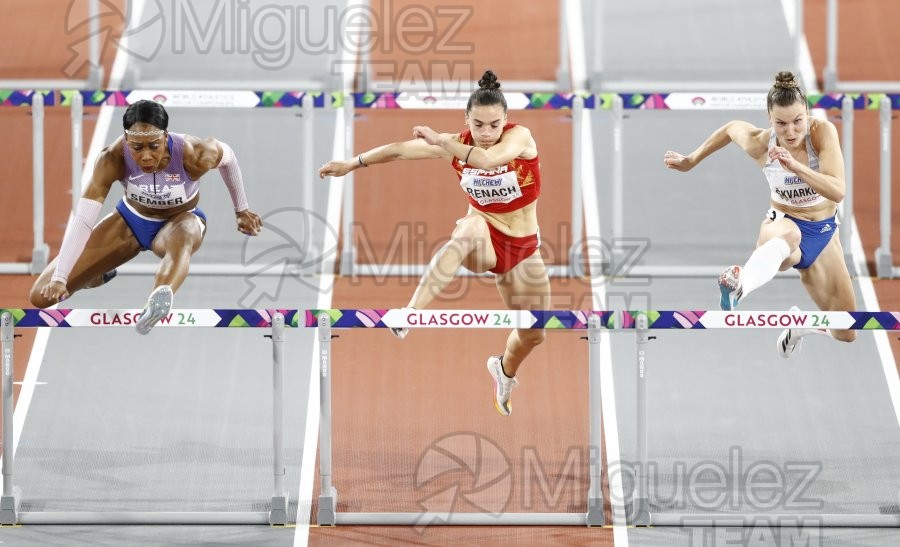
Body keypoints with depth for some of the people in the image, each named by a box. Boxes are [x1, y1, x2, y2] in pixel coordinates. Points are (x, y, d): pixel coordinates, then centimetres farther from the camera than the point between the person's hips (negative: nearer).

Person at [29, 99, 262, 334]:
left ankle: (159, 301, -75)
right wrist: (59, 278, -41)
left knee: (183, 236, -44)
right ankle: (101, 275, 28)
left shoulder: (194, 155, -31)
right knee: (42, 295, -6)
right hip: (131, 220, 2)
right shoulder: (113, 159, -31)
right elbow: (82, 218, -34)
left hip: (180, 221, -2)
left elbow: (227, 156, -7)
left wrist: (241, 209, 8)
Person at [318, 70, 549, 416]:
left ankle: (505, 370, 47)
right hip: (483, 239, -1)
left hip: (522, 247, 1)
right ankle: (410, 314, -55)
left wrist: (439, 140, -37)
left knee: (533, 335, 7)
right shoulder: (456, 144, -11)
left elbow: (489, 159, -41)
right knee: (471, 227, -41)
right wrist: (354, 163, 5)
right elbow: (401, 149, 0)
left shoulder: (520, 137, -20)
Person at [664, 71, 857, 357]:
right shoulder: (758, 143, -17)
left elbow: (837, 192, -30)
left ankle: (799, 324, 46)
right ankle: (737, 287, -82)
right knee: (785, 235, -48)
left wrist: (795, 166, -42)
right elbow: (731, 128, 8)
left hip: (823, 231, 3)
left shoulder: (823, 132, -21)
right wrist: (692, 161, 18)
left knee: (846, 334, 10)